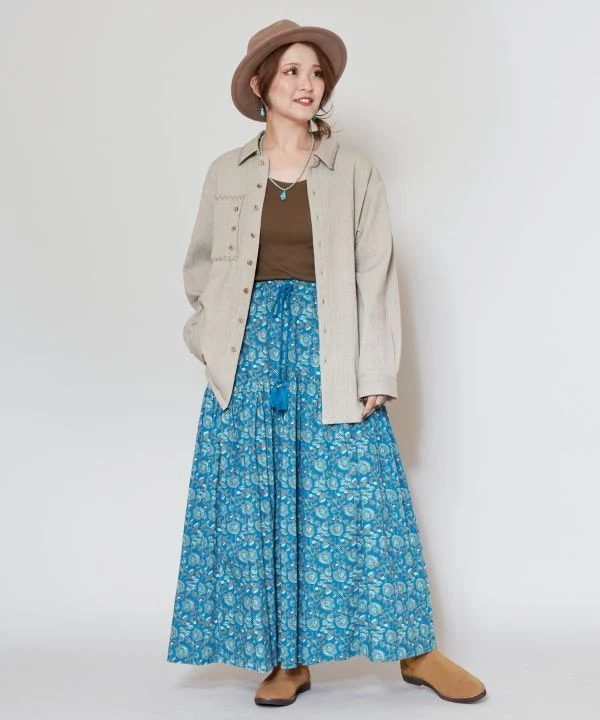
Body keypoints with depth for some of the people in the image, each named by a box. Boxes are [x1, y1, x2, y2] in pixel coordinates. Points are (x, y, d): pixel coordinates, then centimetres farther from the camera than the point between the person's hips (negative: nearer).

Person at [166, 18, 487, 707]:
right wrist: (213, 343, 2)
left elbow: (375, 275, -1)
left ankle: (415, 650, 16)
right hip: (252, 351, 2)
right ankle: (284, 657, 18)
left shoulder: (354, 172, 3)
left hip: (330, 351, -2)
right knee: (258, 505, 4)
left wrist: (375, 378, -7)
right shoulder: (226, 173, 9)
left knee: (361, 498, 0)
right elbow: (201, 267, 16)